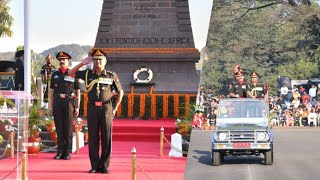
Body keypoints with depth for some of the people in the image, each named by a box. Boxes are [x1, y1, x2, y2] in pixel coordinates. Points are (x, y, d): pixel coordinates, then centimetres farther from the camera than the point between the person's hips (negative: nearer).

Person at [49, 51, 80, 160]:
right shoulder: (55, 75, 12)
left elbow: (78, 92, 3)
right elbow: (51, 91, 15)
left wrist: (77, 107, -2)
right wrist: (51, 106, 8)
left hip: (69, 102, -3)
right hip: (57, 103, 3)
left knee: (68, 129, -1)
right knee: (59, 128, 4)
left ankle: (67, 152, 4)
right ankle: (60, 151, 9)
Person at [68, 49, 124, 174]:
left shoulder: (112, 75, 3)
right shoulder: (87, 74, 7)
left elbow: (120, 92, 11)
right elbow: (71, 74, 9)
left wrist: (115, 108, 5)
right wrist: (82, 63, -1)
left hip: (106, 108, -1)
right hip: (92, 108, 1)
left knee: (106, 138, 0)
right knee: (93, 138, 3)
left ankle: (104, 166, 7)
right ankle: (94, 166, 9)